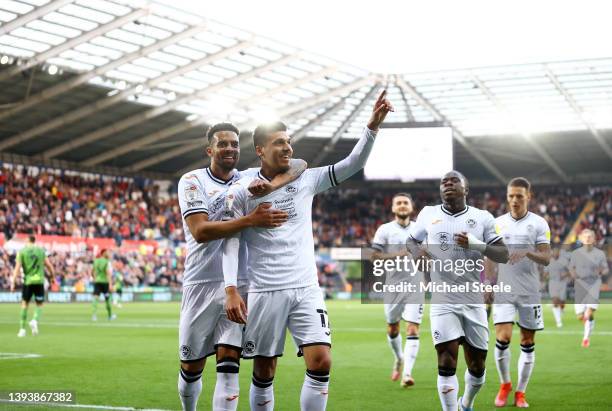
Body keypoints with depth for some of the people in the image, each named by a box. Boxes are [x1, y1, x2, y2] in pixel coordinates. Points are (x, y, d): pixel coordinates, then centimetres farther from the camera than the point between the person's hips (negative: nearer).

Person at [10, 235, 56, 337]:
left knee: (24, 304, 10)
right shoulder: (41, 251, 6)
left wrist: (13, 282, -6)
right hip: (39, 281, 0)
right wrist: (53, 276, 21)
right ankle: (35, 320, -17)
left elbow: (17, 268, -5)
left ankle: (22, 329, 9)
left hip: (27, 281, 0)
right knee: (39, 305, 11)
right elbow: (49, 266, 6)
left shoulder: (22, 251, 1)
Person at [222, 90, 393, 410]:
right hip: (265, 291, -2)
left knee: (321, 362, -11)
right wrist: (231, 290, -13)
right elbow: (231, 243, -3)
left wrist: (372, 126, -10)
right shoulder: (242, 191, 0)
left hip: (306, 289, 2)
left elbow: (352, 165, 3)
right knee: (264, 371, 4)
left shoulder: (306, 180, 8)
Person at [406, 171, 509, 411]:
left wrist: (477, 245, -17)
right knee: (447, 362, -12)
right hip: (443, 301, -1)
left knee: (477, 366, 11)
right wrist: (416, 251, -2)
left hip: (474, 302, 1)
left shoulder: (482, 218, 1)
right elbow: (410, 240, 21)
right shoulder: (428, 214, 5)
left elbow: (504, 255, 0)